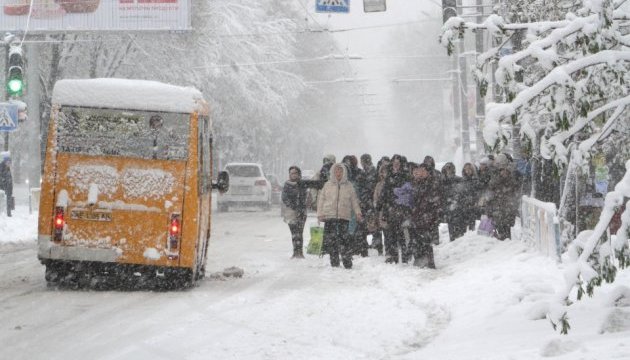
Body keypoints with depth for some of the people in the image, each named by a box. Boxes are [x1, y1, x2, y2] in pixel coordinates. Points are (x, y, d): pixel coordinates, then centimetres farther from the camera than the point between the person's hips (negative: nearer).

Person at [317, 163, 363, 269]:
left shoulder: (348, 186, 9)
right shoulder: (328, 185, 9)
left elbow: (354, 200, 13)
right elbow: (321, 200, 10)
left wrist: (358, 213, 4)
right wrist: (320, 214, 3)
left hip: (344, 216, -1)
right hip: (330, 216, 1)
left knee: (344, 237, -9)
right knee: (331, 238, -1)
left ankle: (347, 261, -5)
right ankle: (334, 261, 6)